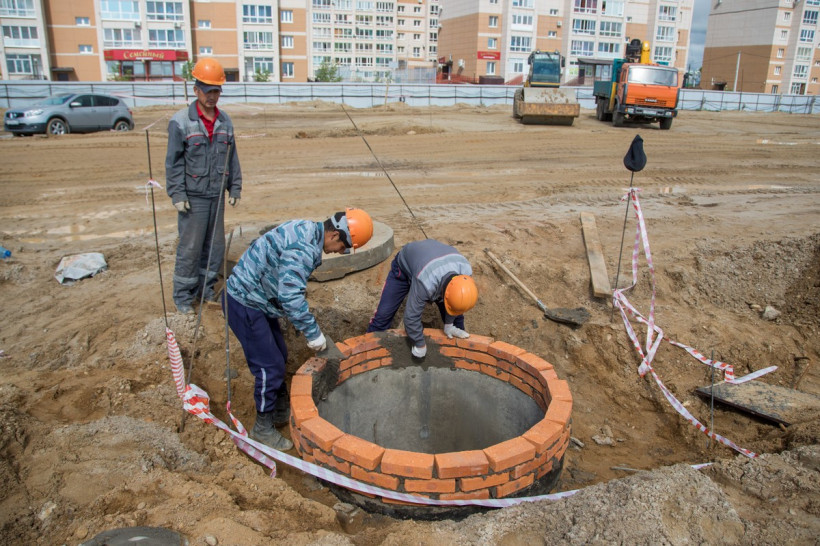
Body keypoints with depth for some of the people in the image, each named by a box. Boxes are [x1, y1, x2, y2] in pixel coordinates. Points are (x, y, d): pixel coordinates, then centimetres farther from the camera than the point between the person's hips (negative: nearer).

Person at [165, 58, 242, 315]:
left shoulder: (225, 121, 7)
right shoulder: (181, 121, -8)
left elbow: (232, 157, 13)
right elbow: (173, 161, -7)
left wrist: (235, 188, 11)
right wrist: (177, 194, -11)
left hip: (216, 195, 5)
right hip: (193, 197, -5)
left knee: (215, 245, 12)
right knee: (190, 247, -1)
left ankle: (206, 288, 28)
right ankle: (183, 296, 13)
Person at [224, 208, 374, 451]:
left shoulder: (306, 231, 4)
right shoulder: (302, 248, -28)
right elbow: (291, 297, -30)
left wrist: (304, 323, 16)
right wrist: (312, 333, -20)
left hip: (255, 298, 10)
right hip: (244, 302, -10)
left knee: (279, 356, 19)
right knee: (270, 366, -2)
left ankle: (281, 410, 36)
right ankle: (263, 427, 15)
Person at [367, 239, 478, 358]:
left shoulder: (466, 271, -33)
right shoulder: (426, 283, -48)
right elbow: (412, 316, -34)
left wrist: (449, 325, -1)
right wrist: (419, 345, -20)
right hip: (405, 266, -4)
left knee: (456, 310, 3)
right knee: (384, 313, -9)